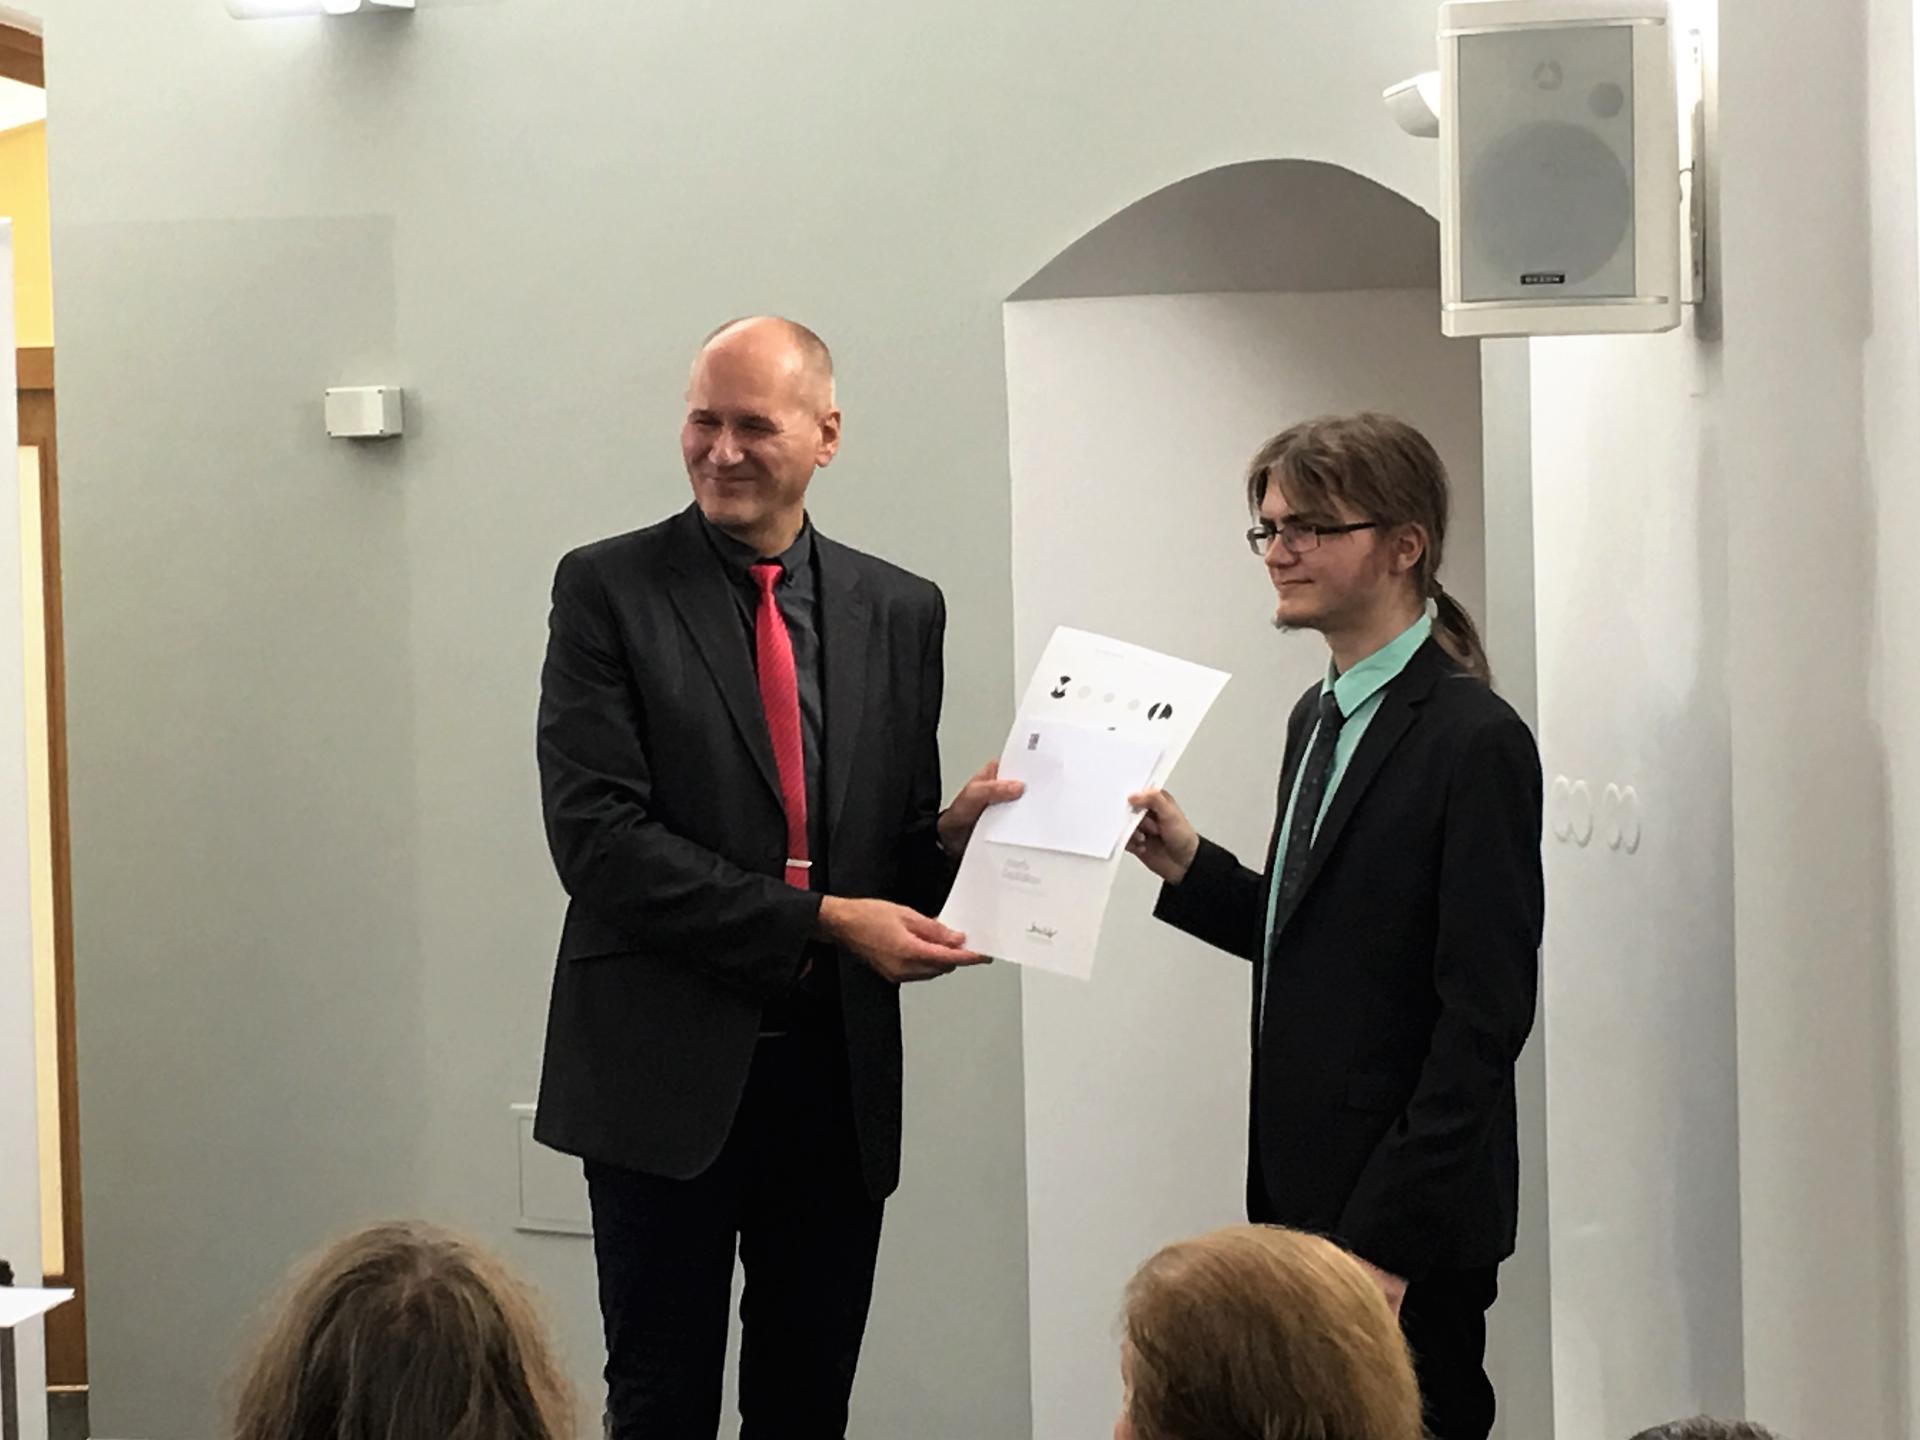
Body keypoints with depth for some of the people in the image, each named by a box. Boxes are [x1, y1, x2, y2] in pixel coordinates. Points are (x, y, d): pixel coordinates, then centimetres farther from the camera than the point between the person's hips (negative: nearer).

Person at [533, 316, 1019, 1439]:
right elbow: (597, 837, -13)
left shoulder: (901, 613, 9)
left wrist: (952, 835, -10)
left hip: (840, 1078, 4)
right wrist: (824, 921, -17)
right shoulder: (609, 589, -3)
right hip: (668, 1069, -3)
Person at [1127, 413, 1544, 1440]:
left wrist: (1387, 1241, -19)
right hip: (1302, 1199, 8)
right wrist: (1190, 868, 3)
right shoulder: (1319, 718, 14)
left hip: (1410, 1236, -8)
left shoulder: (1474, 740, -14)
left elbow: (1483, 1017, -17)